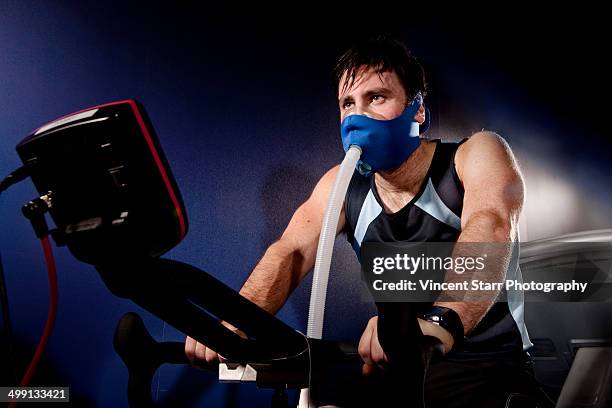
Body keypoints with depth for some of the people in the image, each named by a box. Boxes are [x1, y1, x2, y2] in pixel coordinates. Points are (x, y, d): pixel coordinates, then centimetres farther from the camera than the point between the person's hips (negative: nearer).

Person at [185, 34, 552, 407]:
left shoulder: (478, 155, -11)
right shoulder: (343, 185, 2)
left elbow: (490, 230, -31)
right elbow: (292, 252, -11)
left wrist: (440, 321, -52)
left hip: (491, 369, -3)